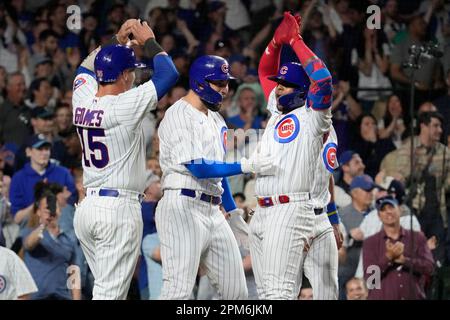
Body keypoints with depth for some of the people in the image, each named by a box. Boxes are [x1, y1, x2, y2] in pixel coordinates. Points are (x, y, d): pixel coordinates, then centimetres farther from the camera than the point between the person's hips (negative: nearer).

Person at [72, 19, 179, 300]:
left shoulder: (82, 100, 4)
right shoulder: (124, 106, -15)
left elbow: (87, 67, 27)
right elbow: (169, 74, -10)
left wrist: (118, 41, 23)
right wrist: (149, 41, 3)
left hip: (87, 206, 8)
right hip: (119, 208, -8)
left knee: (106, 288, 14)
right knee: (109, 294, -7)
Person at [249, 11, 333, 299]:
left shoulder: (313, 116, -2)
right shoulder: (278, 112, 21)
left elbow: (322, 78, -18)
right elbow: (265, 72, 28)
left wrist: (295, 40, -11)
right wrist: (278, 40, 12)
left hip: (291, 210, -9)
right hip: (262, 212, 9)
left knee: (280, 291, -19)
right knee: (266, 293, 7)